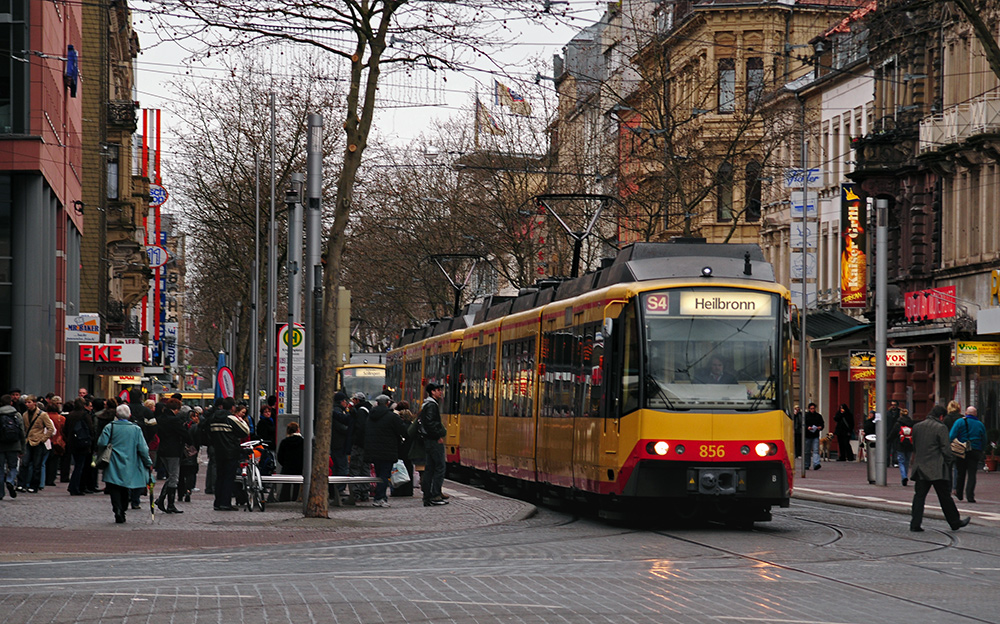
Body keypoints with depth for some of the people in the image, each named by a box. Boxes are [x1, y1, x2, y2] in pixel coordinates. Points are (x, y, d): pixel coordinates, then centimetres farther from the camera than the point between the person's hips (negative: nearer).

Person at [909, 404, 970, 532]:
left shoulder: (917, 427, 8)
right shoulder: (940, 428, -10)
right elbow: (946, 449, -11)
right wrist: (950, 460, 5)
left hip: (920, 467, 5)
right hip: (937, 469, -5)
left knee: (919, 496, 5)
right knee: (945, 497, 6)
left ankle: (915, 523, -3)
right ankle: (955, 522, 17)